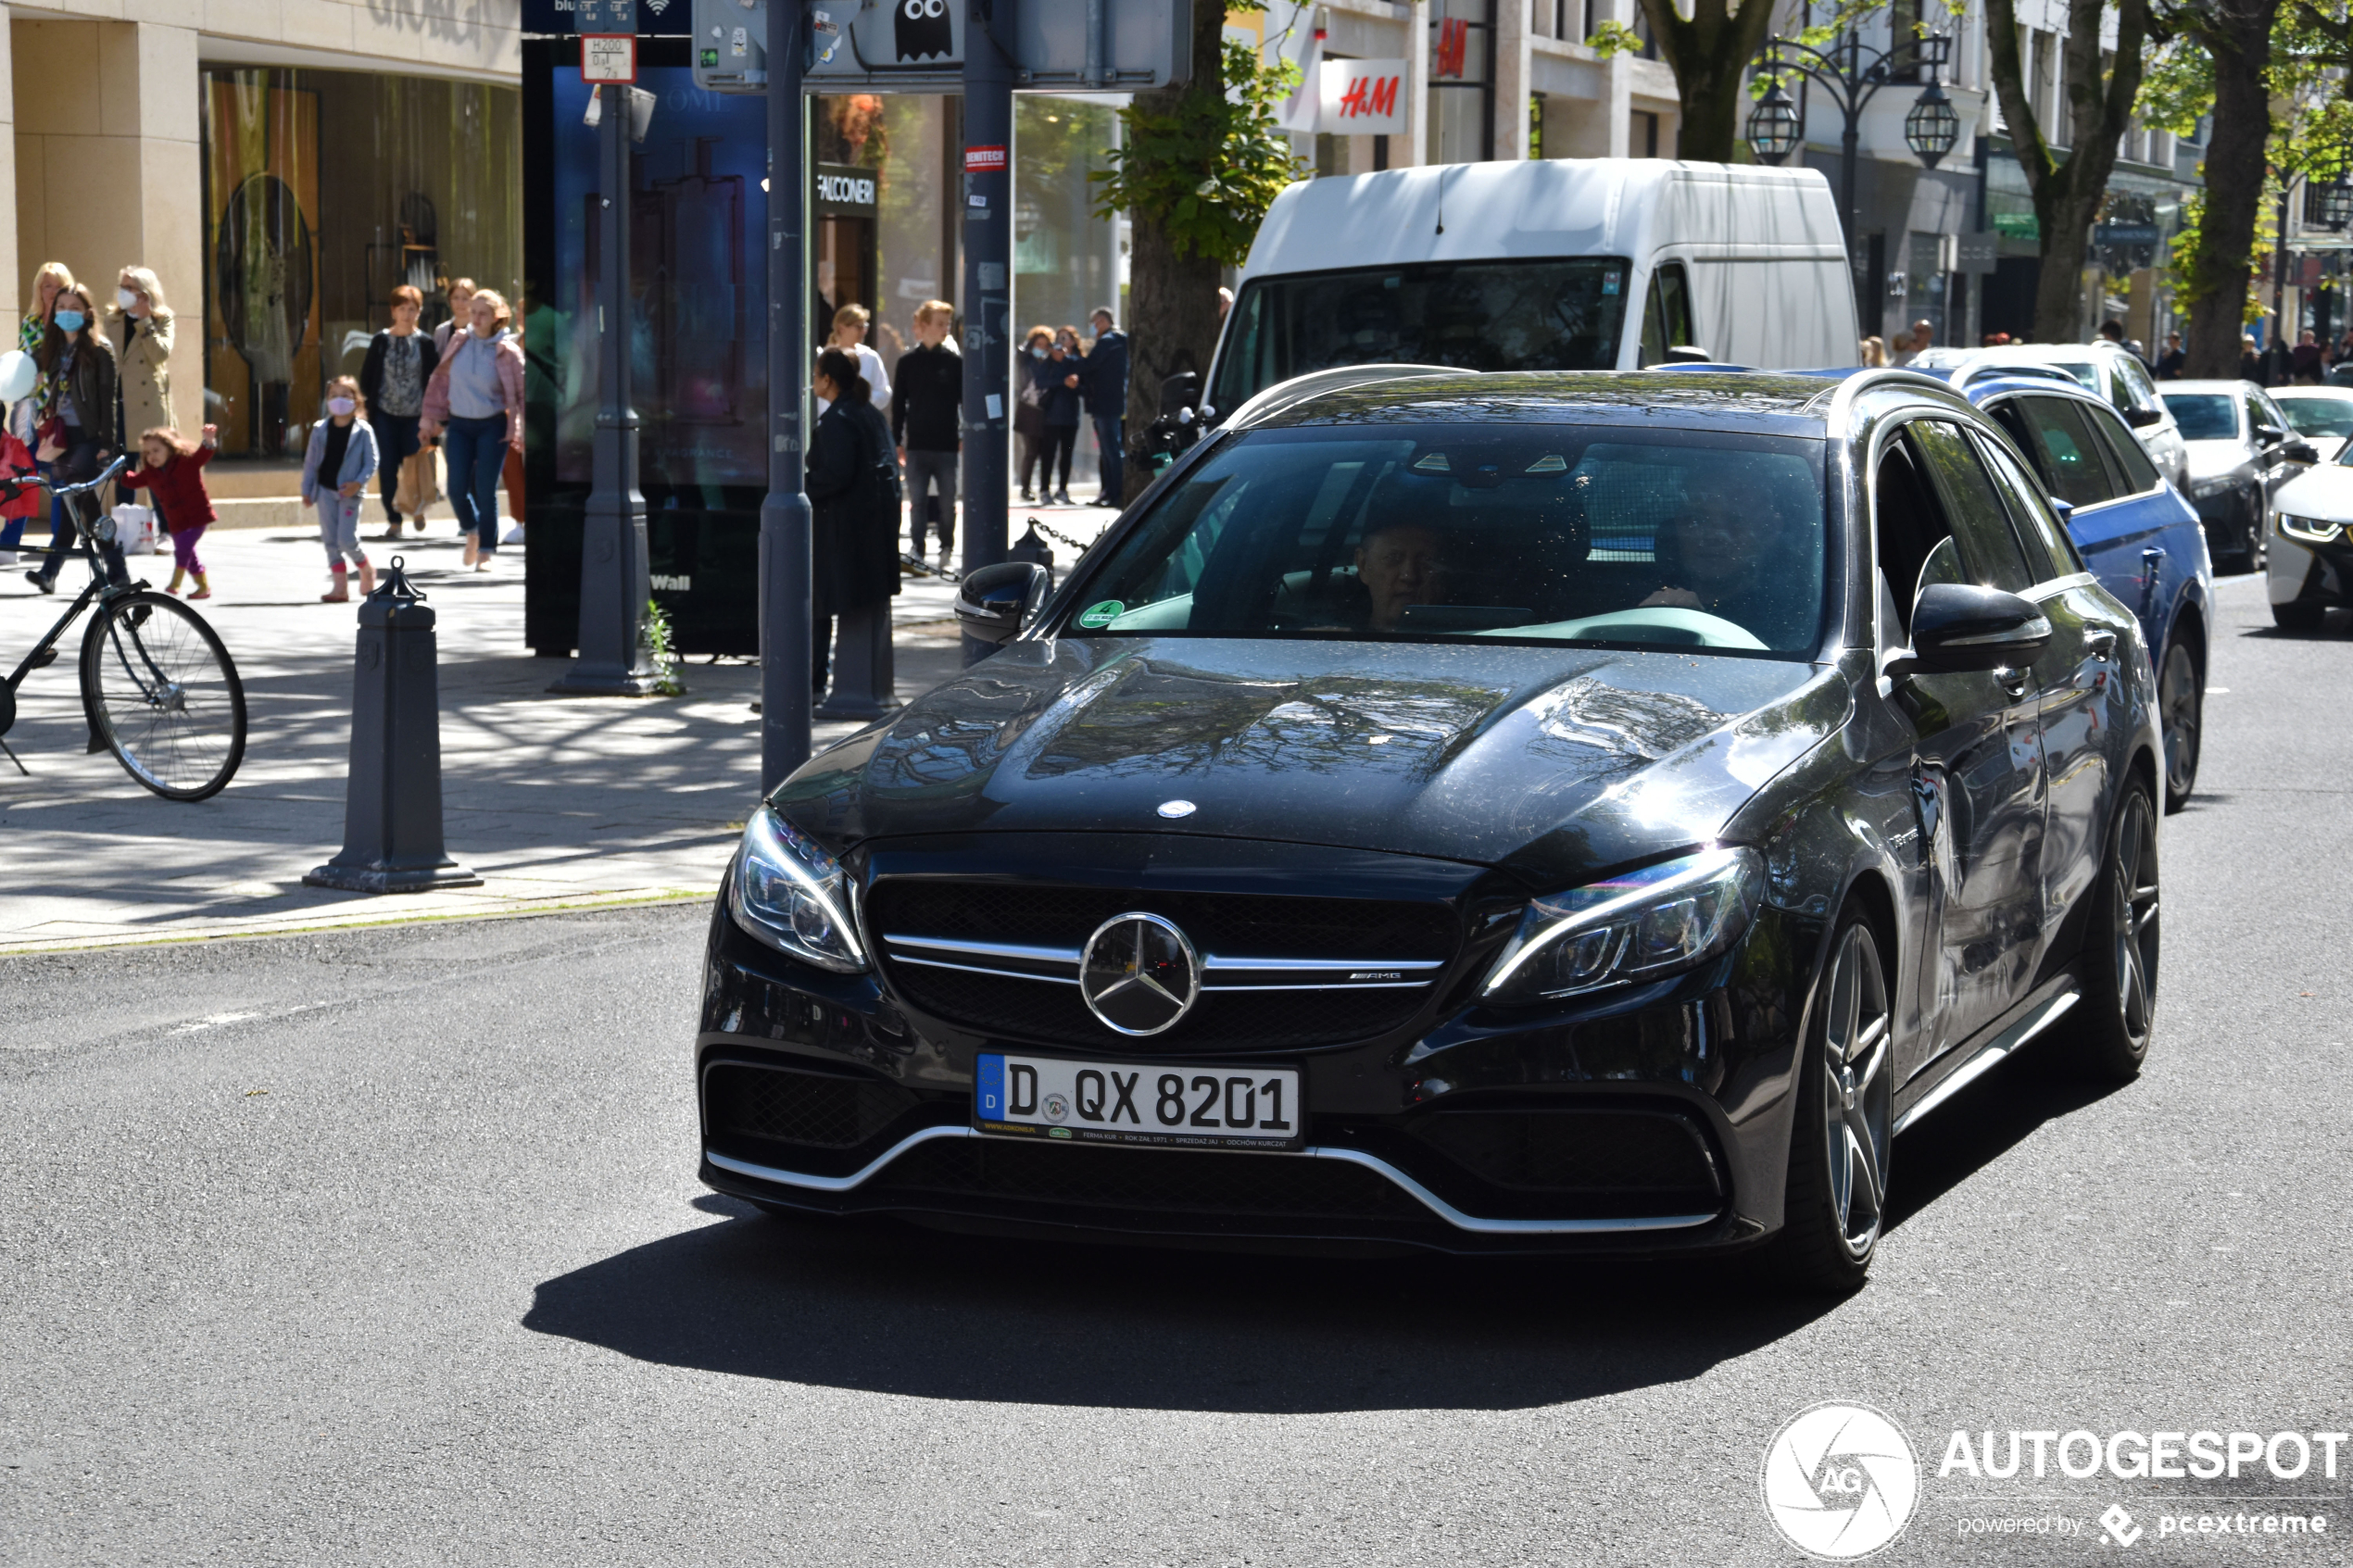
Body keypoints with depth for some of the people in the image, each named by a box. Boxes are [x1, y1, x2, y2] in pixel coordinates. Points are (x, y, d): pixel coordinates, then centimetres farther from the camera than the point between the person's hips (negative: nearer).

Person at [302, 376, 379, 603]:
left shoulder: (363, 431, -5)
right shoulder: (320, 430, 5)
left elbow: (371, 462, -4)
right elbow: (311, 461, 11)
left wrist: (358, 483, -19)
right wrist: (307, 490, 8)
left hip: (350, 492, -4)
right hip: (326, 491, 4)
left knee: (347, 539, -9)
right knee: (330, 540, 2)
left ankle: (366, 570, 20)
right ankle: (340, 586, 7)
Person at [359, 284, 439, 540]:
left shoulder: (425, 343, 1)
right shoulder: (381, 341, 4)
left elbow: (434, 379, 4)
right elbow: (367, 378, 7)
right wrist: (372, 407, -2)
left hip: (415, 416, -1)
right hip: (385, 414, 1)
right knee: (388, 468, -2)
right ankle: (394, 521, 5)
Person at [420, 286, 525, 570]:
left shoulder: (506, 351, -6)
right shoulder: (459, 344, 3)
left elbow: (521, 392, -4)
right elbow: (440, 379, 11)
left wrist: (520, 430, -10)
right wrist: (432, 417, 9)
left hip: (492, 426, -3)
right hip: (459, 424, 3)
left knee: (485, 490, -5)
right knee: (457, 488, -2)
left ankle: (486, 552, 6)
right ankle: (471, 531, 28)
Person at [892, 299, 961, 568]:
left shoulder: (955, 361, 2)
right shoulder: (908, 361, 4)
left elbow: (966, 401, 6)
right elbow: (898, 404, 7)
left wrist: (966, 438, 0)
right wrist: (897, 442, 3)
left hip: (947, 445, 0)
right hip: (916, 445, 0)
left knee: (947, 503, 5)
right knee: (917, 502, 0)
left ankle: (946, 552, 18)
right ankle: (917, 553, 2)